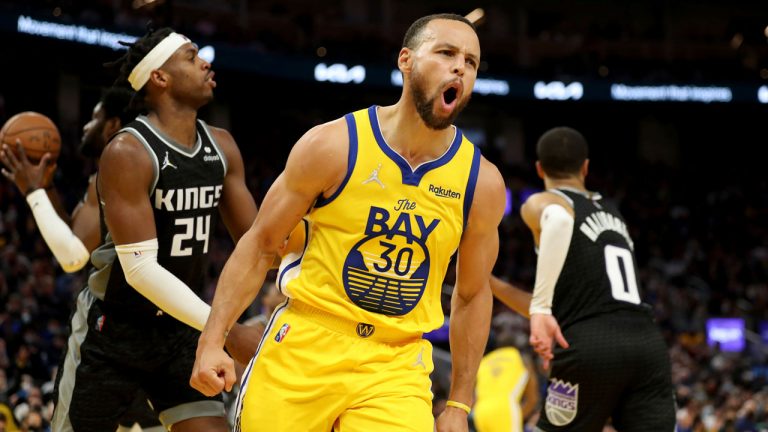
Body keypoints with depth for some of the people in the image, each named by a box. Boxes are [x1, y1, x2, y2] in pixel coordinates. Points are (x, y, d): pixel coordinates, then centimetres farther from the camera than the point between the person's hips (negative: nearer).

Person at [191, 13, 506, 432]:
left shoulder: (481, 182, -1)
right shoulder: (333, 146, -6)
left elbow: (472, 295, 12)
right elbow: (259, 245, 1)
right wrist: (212, 341, -8)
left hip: (395, 367, 1)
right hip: (303, 348, -1)